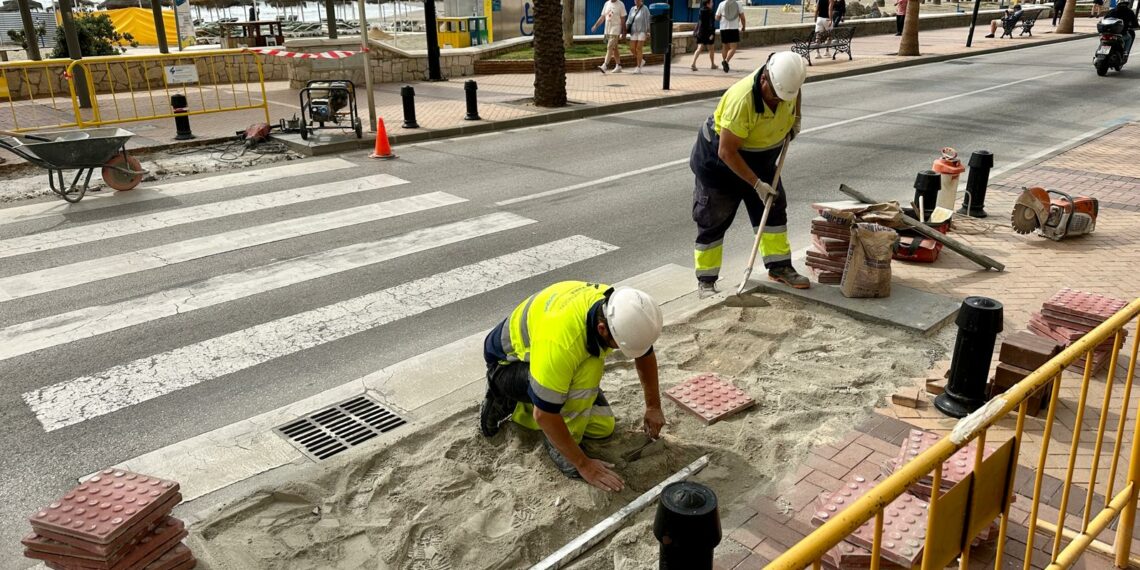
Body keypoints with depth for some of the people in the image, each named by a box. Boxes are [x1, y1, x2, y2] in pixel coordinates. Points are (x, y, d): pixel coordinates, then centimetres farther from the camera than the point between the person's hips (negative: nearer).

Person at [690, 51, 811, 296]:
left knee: (774, 209, 9)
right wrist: (757, 184, -28)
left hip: (760, 156, 7)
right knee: (713, 220, -1)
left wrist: (796, 118, 2)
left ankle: (779, 267, 22)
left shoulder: (786, 81, -17)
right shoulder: (742, 100, -37)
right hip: (718, 157, -7)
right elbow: (726, 152, -32)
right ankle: (706, 280, 9)